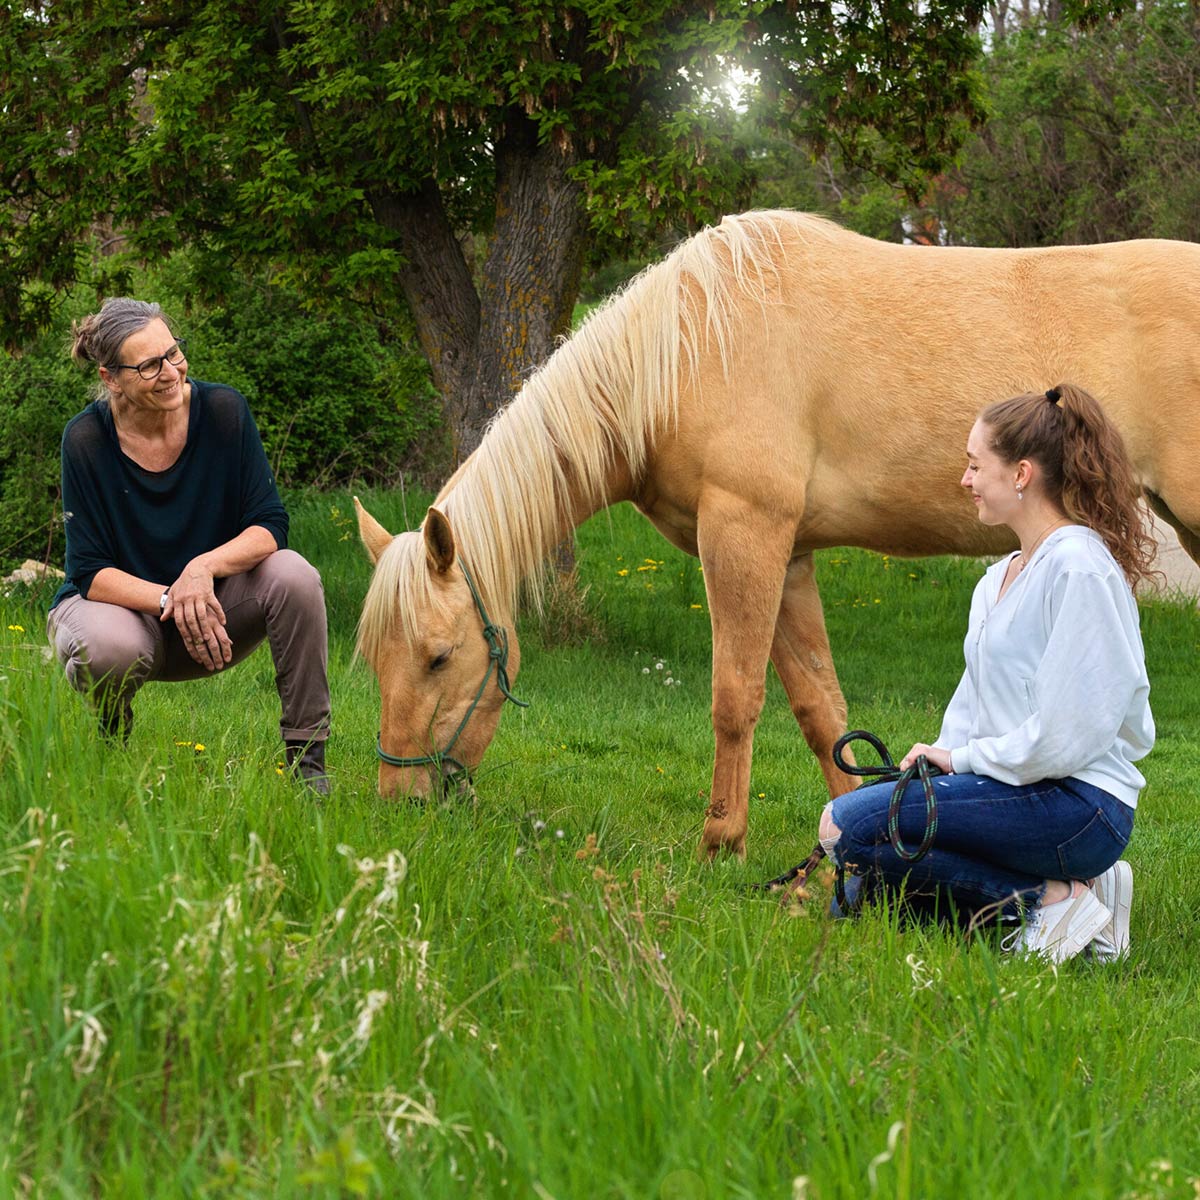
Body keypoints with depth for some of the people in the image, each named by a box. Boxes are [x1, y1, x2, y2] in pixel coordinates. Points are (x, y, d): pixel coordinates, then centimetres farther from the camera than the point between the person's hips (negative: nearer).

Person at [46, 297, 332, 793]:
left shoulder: (223, 409, -13)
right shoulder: (86, 439, -17)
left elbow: (270, 525, -13)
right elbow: (90, 572, -16)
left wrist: (204, 568, -32)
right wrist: (169, 600, -33)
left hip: (212, 604, 2)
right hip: (123, 603, -2)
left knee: (293, 575, -27)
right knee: (111, 649, -38)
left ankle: (306, 758, -17)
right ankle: (111, 745, 0)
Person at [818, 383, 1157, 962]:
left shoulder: (1079, 566, -14)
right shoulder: (999, 577, 17)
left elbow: (1066, 732, -19)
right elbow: (974, 702, 19)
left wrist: (963, 759, -8)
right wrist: (942, 755, 1)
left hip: (1077, 802, -10)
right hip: (1011, 786, 10)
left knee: (847, 823, -20)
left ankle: (1048, 898, -13)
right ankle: (1064, 886, 5)